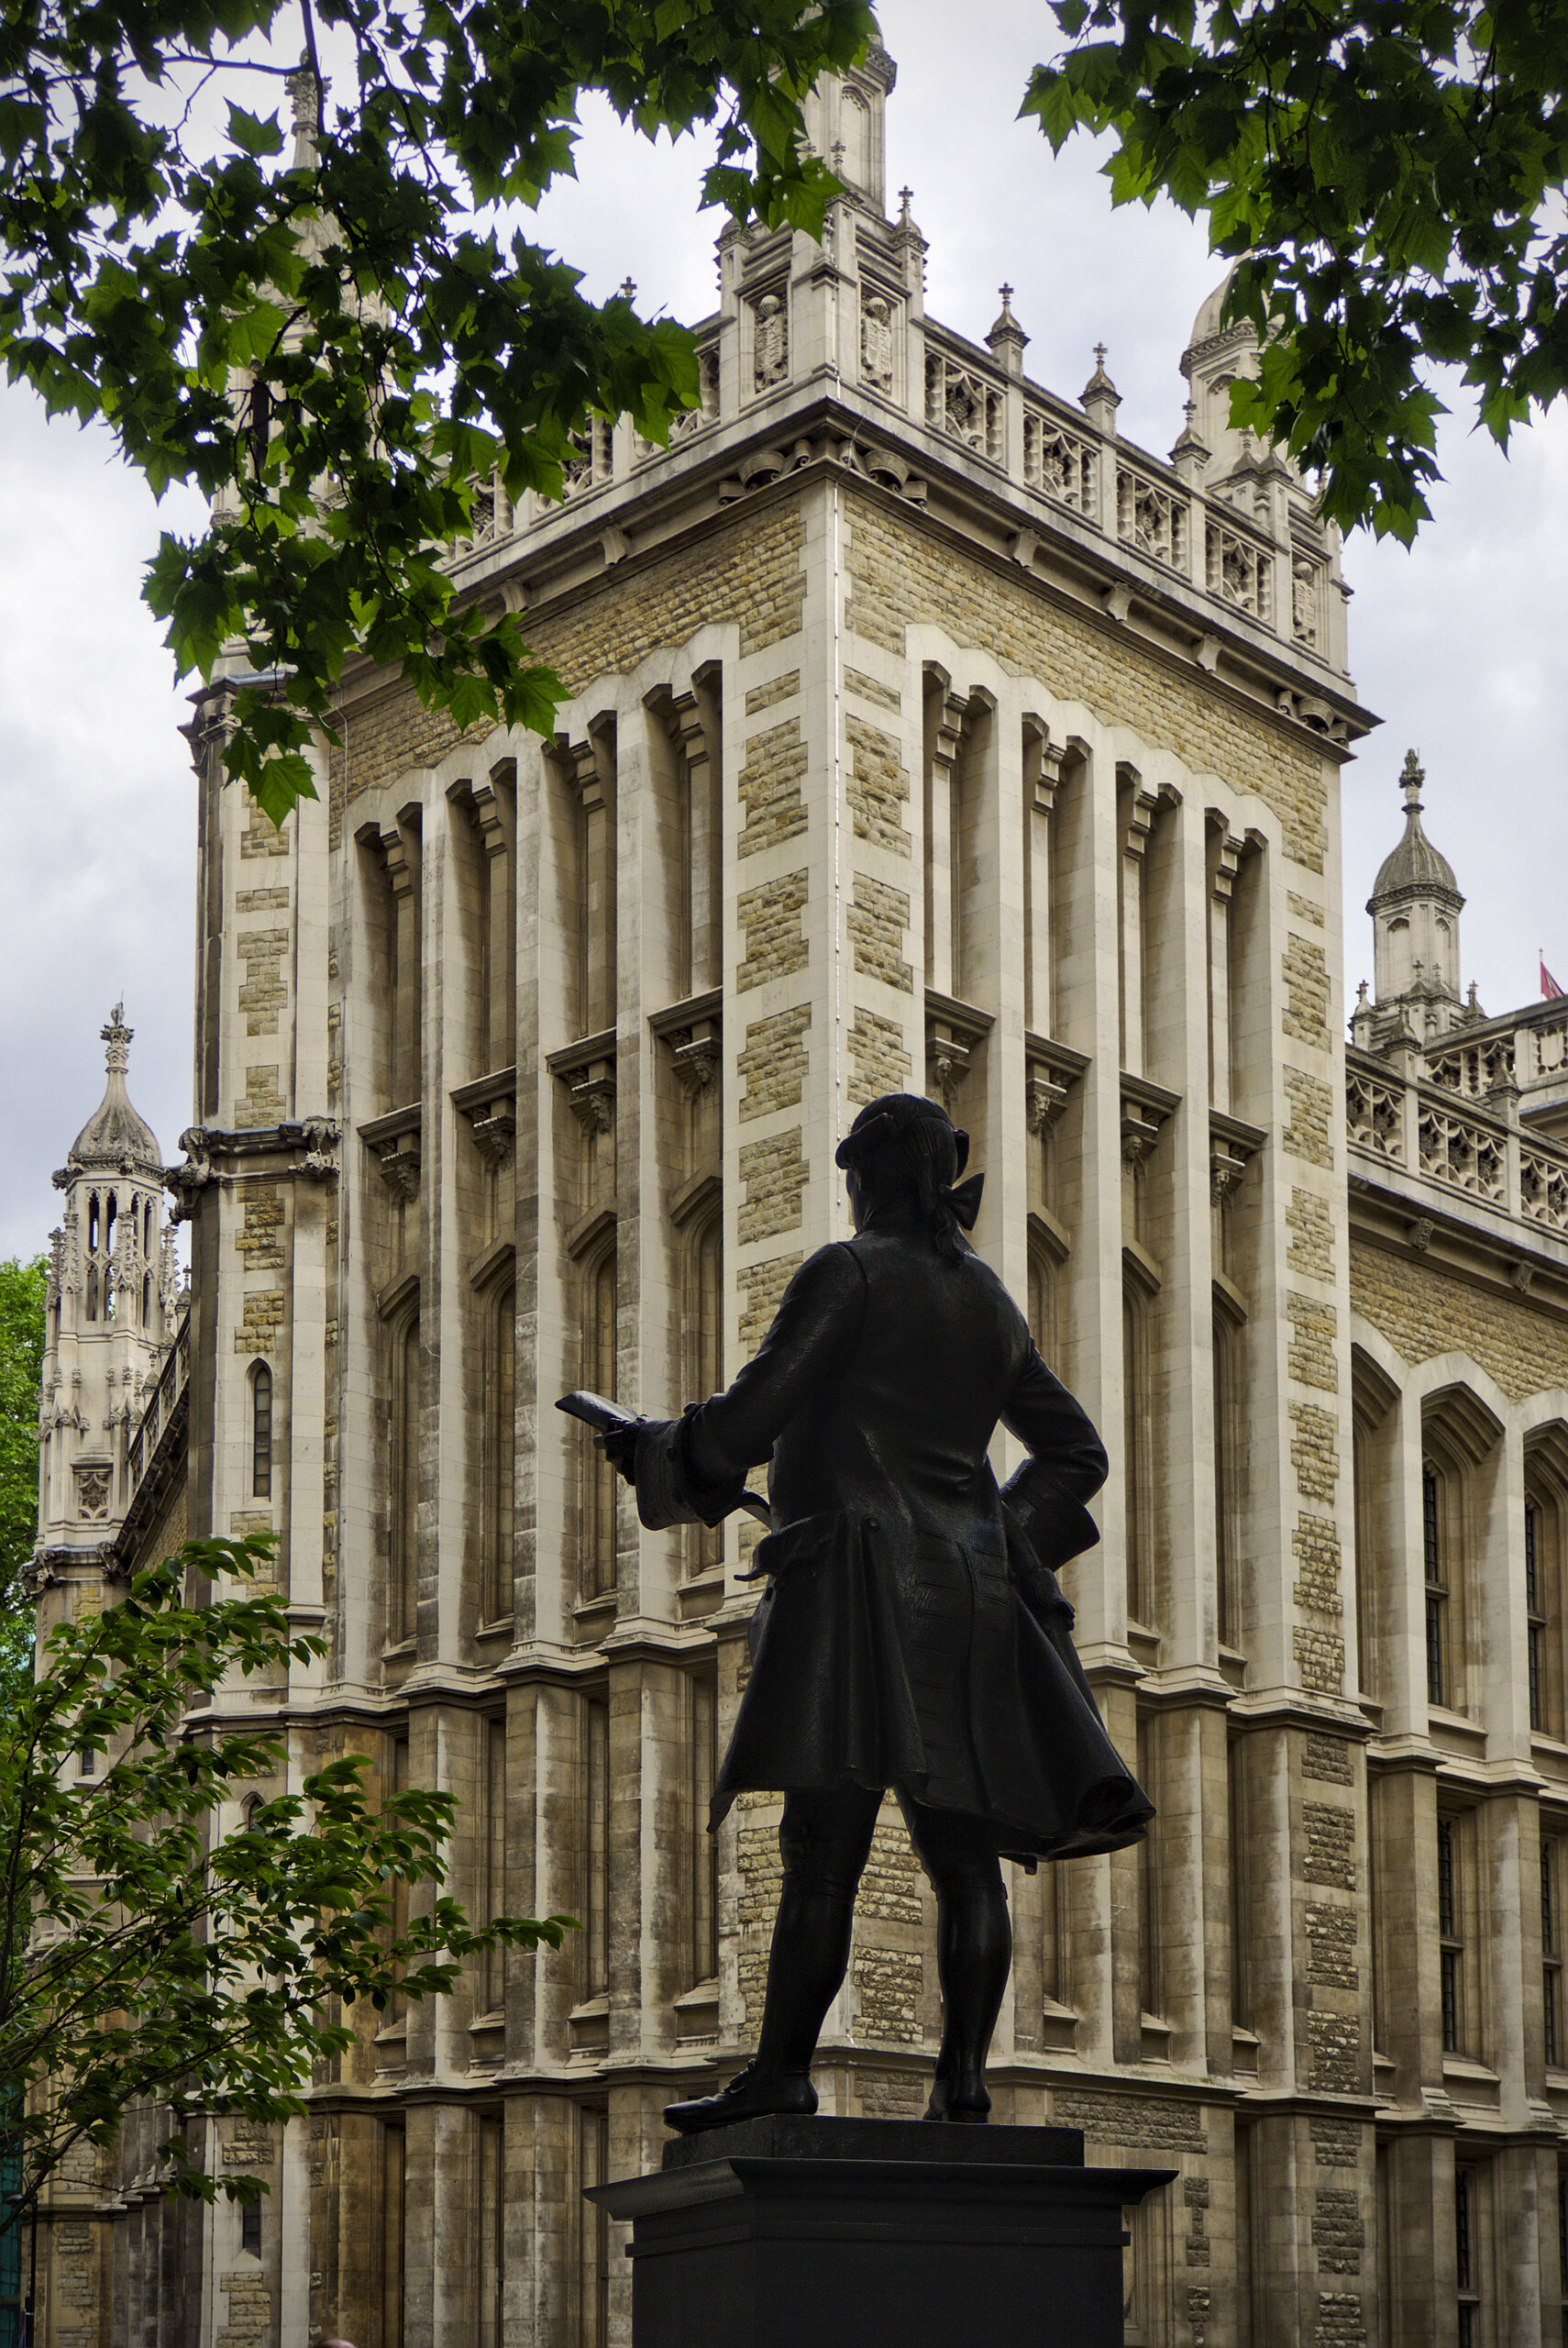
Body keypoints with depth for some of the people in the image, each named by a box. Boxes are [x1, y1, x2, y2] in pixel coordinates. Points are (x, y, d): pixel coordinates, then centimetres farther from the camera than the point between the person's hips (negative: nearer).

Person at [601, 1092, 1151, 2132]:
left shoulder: (849, 1273, -3)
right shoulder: (992, 1302, 19)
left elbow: (754, 1413, -8)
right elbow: (1078, 1454, 22)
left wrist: (652, 1450, 7)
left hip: (864, 1577, -7)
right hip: (967, 1596, 7)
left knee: (825, 1846, -10)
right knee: (963, 1855, 2)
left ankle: (783, 2073, -11)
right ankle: (962, 2080, -3)